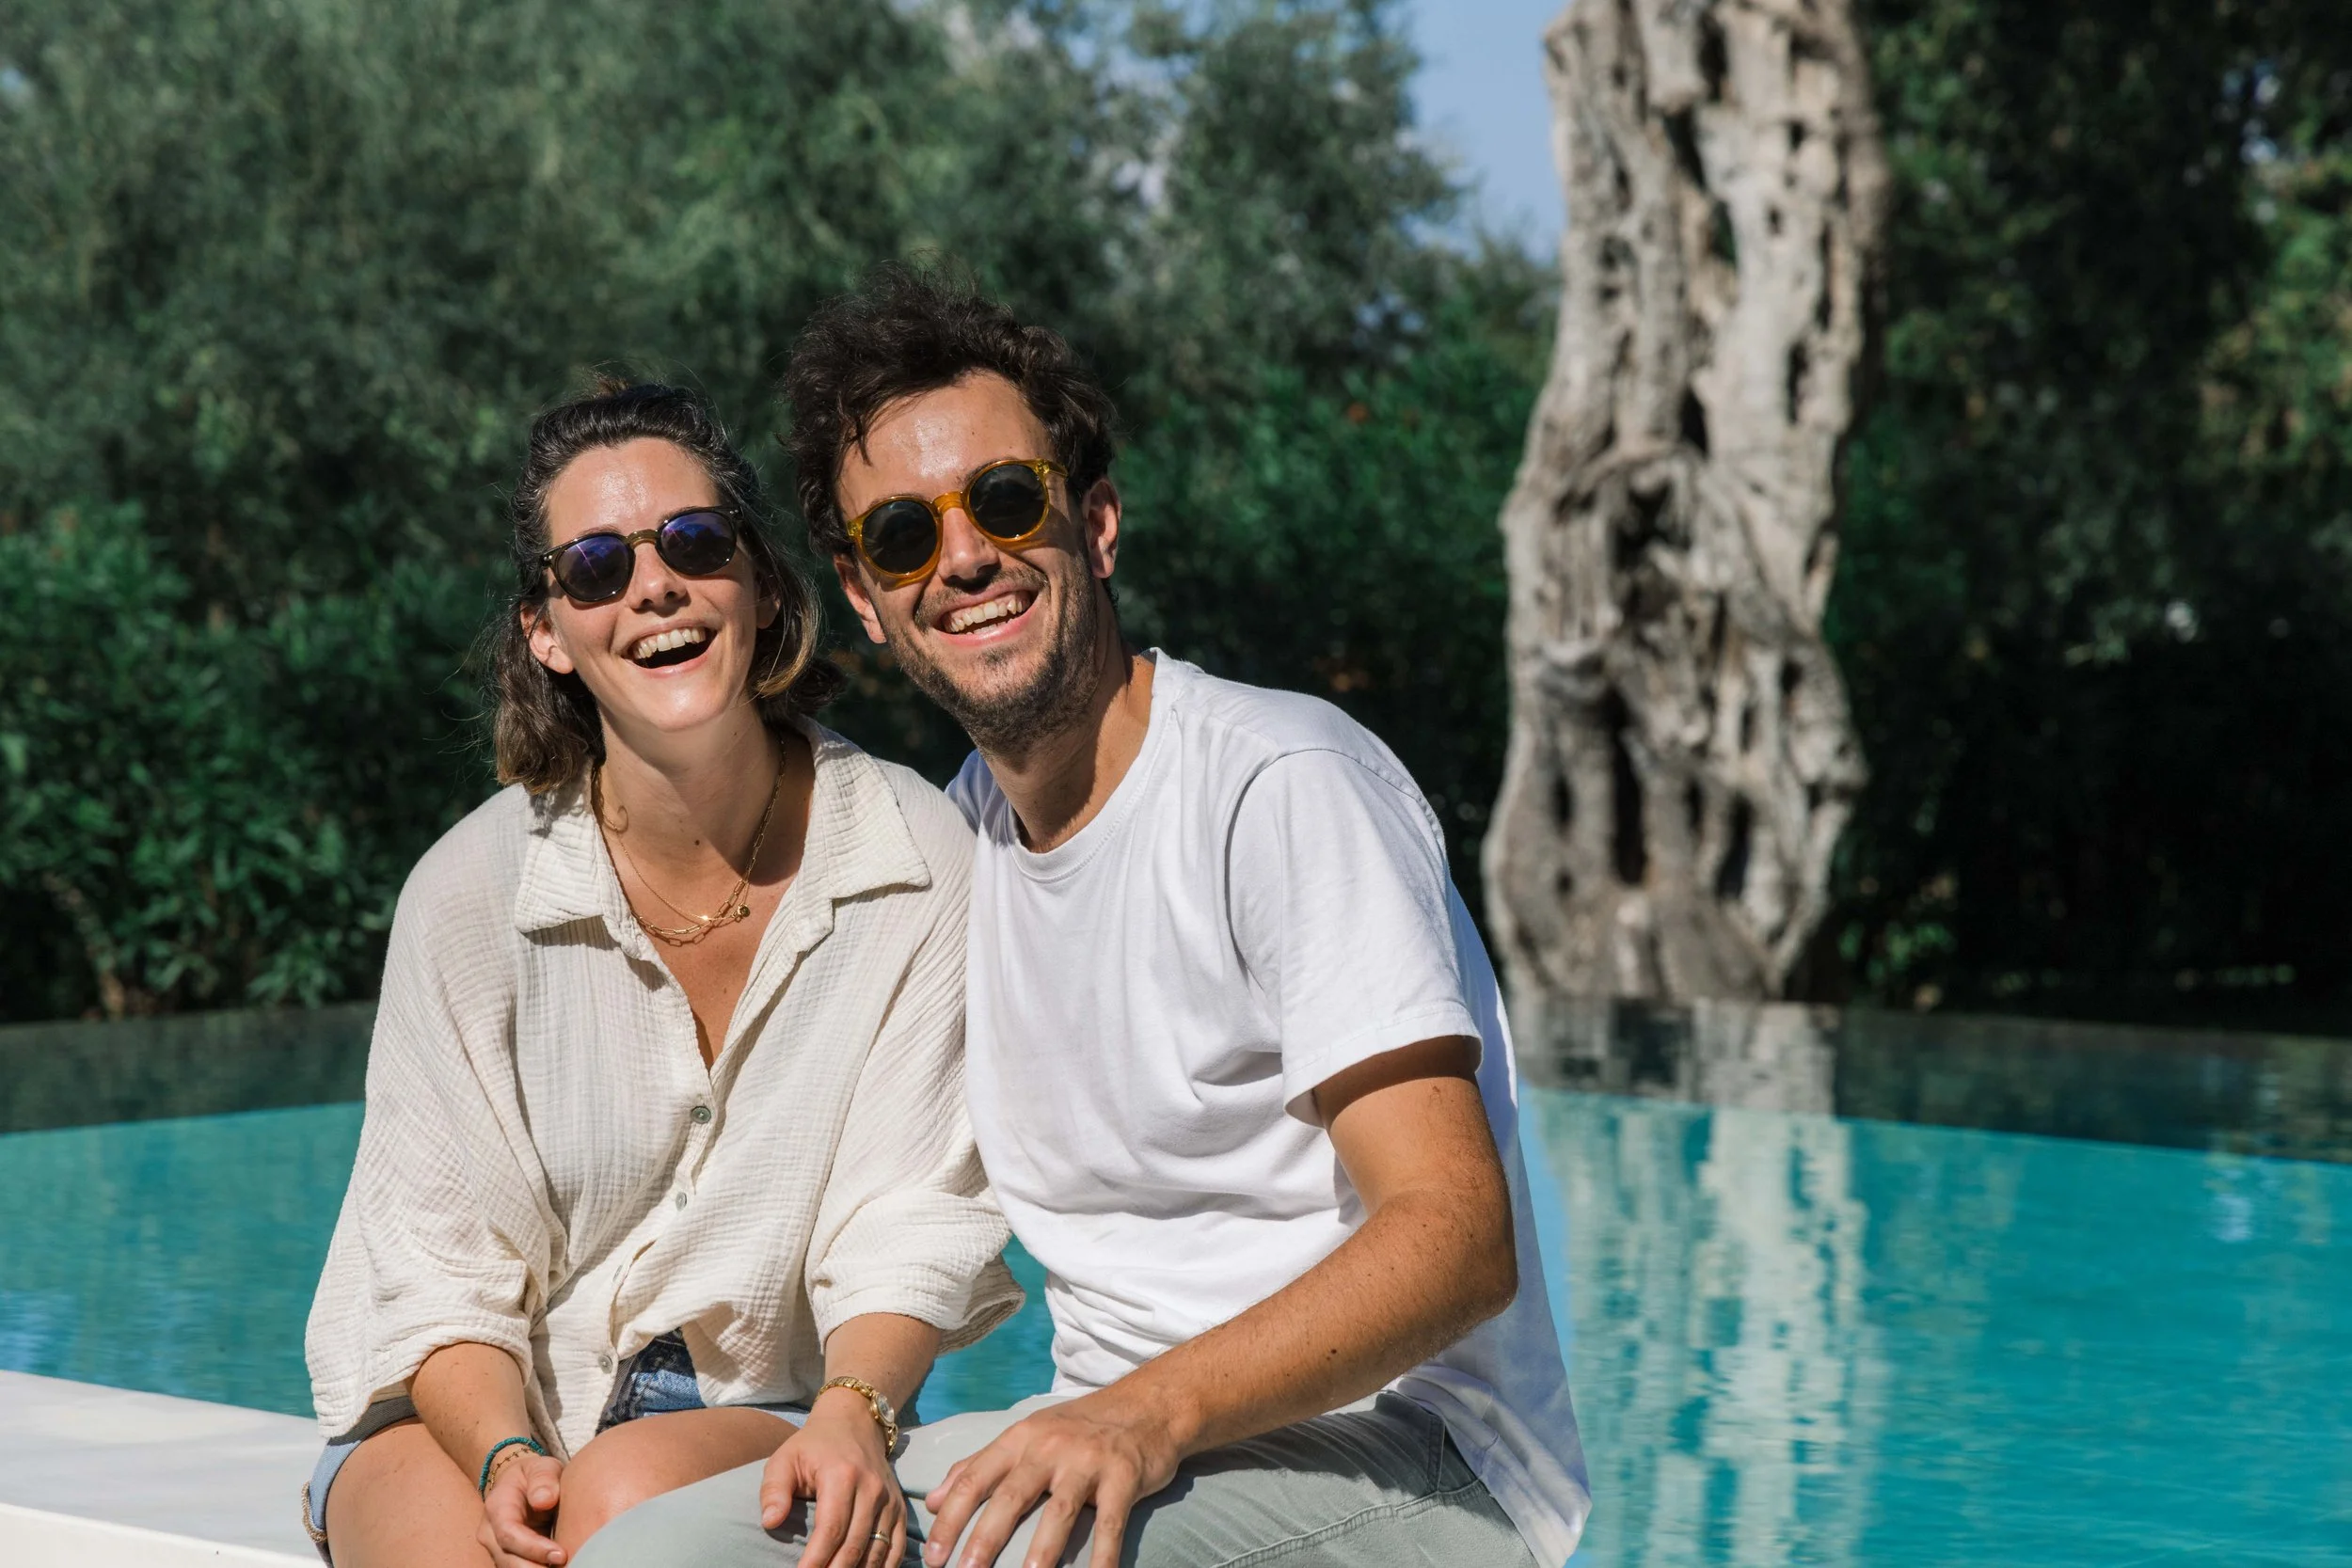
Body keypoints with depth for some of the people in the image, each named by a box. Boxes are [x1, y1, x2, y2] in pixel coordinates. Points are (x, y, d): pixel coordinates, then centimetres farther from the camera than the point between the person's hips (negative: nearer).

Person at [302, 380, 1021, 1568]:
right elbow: (442, 1269, -6)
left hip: (759, 1417, 0)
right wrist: (506, 1457, -25)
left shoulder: (917, 858, -7)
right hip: (474, 1406, 0)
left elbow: (909, 1221, -7)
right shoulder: (474, 889, -7)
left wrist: (854, 1413, -27)